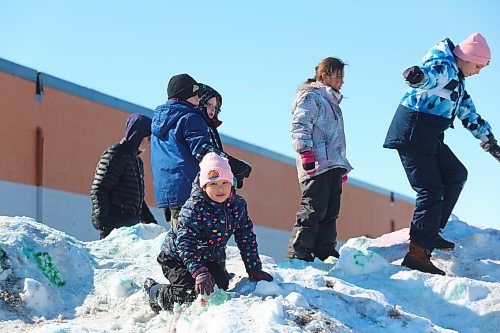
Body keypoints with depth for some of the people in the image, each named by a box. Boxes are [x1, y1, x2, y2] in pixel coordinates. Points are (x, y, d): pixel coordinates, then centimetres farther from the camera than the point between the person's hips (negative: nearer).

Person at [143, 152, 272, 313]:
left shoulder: (238, 205, -8)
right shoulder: (194, 207, -27)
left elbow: (247, 239, 2)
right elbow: (185, 243, -33)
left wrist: (255, 270, -4)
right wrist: (199, 272, -45)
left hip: (211, 259, 6)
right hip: (176, 257, -6)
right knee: (190, 294, -20)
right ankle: (154, 291, 8)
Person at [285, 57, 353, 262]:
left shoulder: (332, 102, 28)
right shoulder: (310, 97, -1)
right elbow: (299, 127, -12)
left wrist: (342, 166, 28)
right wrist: (306, 154, -22)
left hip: (334, 165, 9)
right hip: (316, 166, -9)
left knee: (331, 211, 5)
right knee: (313, 209, -13)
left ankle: (325, 252, 8)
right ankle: (297, 254, -13)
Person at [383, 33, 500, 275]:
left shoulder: (457, 80, 21)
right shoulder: (444, 68, -12)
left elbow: (469, 113, 30)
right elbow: (430, 74, -37)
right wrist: (417, 75, -62)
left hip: (429, 137, 11)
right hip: (413, 133, -11)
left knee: (456, 174, 14)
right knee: (431, 190, -13)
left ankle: (430, 232, 15)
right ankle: (418, 253, -13)